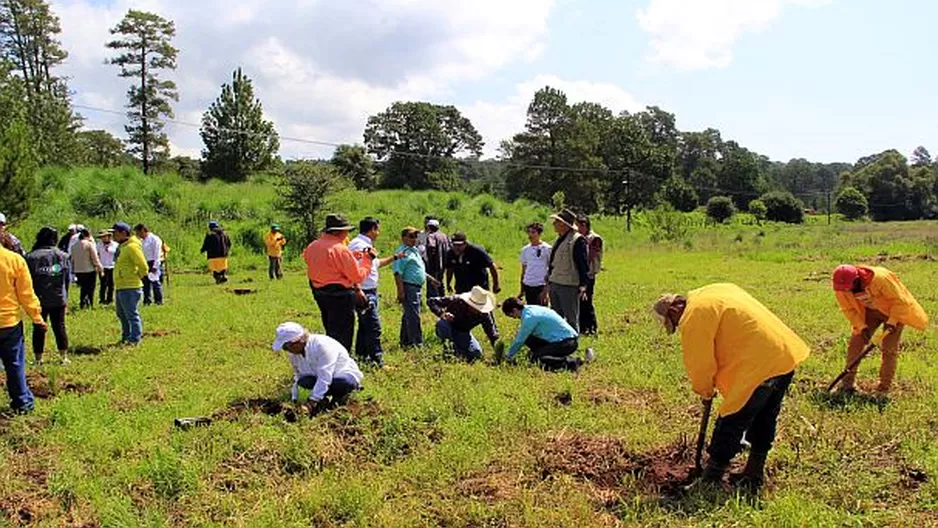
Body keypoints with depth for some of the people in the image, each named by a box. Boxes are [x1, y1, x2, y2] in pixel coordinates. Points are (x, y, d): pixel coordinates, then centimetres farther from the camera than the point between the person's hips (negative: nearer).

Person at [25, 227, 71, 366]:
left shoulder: (31, 257, -9)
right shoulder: (62, 256, 1)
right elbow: (67, 279, 5)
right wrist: (65, 299, 13)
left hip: (39, 300, -2)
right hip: (59, 299, 2)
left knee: (39, 329, 8)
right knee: (59, 327, 11)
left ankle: (38, 359, 13)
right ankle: (64, 357, 15)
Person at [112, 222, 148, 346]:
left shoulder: (132, 247, -16)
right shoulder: (122, 246, 16)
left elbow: (143, 267, -19)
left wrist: (137, 277, -7)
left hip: (130, 288, -11)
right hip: (120, 287, 11)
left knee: (132, 315, -4)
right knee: (122, 315, 19)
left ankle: (134, 340, 3)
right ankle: (126, 337, 32)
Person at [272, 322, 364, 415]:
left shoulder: (321, 346, -31)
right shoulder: (294, 354, -7)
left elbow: (324, 378, -34)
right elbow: (298, 376, 6)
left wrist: (311, 403, -35)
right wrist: (294, 399, -1)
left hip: (345, 374, -6)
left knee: (342, 382, -40)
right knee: (303, 381, -25)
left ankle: (341, 395, -6)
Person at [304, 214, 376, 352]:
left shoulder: (312, 247, 4)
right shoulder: (341, 250, -20)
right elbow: (358, 276, -18)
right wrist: (368, 259, -2)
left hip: (319, 293, 8)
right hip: (340, 295, -8)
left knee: (331, 332, 22)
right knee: (342, 335, 2)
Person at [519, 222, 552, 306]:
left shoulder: (547, 249, -3)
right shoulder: (525, 250, 11)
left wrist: (546, 289, -9)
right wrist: (522, 290, 14)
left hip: (541, 286, -5)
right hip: (528, 285, 5)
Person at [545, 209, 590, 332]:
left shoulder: (577, 240, -12)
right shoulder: (559, 240, 16)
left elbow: (584, 264, -15)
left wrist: (583, 285, -21)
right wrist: (548, 283, 23)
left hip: (568, 286, -9)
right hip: (554, 285, 9)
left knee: (571, 319, -3)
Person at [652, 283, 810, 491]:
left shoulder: (694, 315, -10)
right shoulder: (713, 293, 18)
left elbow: (699, 363, -7)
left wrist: (705, 390, 13)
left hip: (760, 366, -10)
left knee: (730, 424, 0)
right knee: (764, 421, 21)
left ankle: (709, 482, 8)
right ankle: (753, 475, 34)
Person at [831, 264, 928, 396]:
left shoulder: (880, 278, -38)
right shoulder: (841, 288, -23)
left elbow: (900, 300, -27)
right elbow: (849, 309, -9)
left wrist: (892, 321, -29)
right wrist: (861, 326, -20)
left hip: (894, 311, -4)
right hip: (869, 311, 4)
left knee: (889, 349, -7)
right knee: (856, 342, -5)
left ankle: (884, 389, 3)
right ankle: (848, 383, 4)